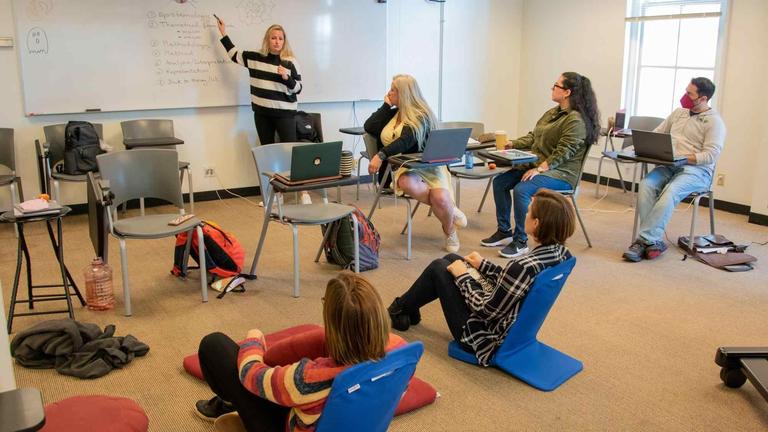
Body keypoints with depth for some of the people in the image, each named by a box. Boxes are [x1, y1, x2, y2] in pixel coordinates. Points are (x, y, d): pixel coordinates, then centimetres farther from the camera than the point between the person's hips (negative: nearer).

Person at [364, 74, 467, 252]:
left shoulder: (421, 116, -5)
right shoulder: (392, 114, 17)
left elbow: (405, 141, -23)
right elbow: (369, 128, 3)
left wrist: (381, 155, -36)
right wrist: (386, 105, 6)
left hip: (427, 166, -3)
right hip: (401, 168, 4)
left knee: (440, 198, -31)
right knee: (406, 183, -35)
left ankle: (450, 232, 5)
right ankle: (448, 208, -12)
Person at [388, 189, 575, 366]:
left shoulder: (525, 267, -35)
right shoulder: (561, 252, -9)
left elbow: (486, 311, -24)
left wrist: (463, 277, -11)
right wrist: (483, 265, 12)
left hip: (489, 338, -8)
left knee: (438, 268, 5)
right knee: (451, 259, 17)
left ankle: (399, 310, 30)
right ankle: (408, 308, 36)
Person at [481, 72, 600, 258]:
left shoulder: (576, 120, -15)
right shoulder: (553, 113, 15)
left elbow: (563, 152, -22)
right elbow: (533, 136, 20)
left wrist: (540, 169, -28)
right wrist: (513, 144, 6)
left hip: (561, 173, -10)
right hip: (537, 165, 10)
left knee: (521, 190, -31)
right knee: (499, 181, -3)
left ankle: (520, 241, -16)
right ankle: (504, 231, 5)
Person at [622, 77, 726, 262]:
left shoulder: (714, 122, -1)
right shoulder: (679, 112, 19)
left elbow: (711, 155, -10)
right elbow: (657, 133, 24)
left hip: (697, 170, -5)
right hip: (668, 166, 5)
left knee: (670, 192, -35)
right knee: (646, 185, -27)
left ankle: (643, 240, -31)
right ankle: (654, 241, -26)